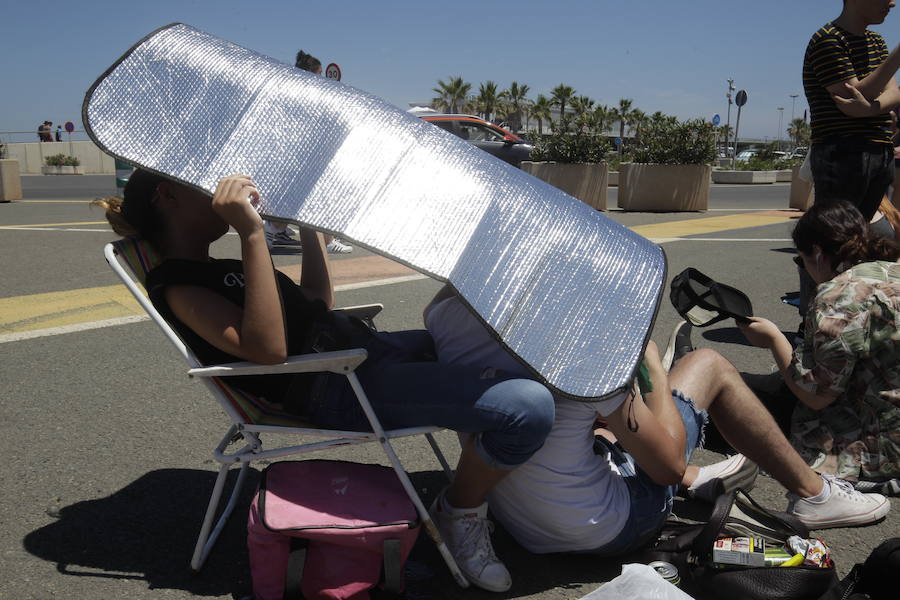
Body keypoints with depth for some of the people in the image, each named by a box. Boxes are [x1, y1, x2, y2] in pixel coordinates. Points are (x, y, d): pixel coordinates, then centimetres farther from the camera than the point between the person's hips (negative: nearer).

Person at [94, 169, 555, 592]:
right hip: (339, 388, -11)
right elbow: (268, 348, -25)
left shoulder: (215, 270, 20)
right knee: (529, 406, -26)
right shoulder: (175, 287, -9)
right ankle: (460, 514, 1)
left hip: (366, 346, 11)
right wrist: (251, 232, -27)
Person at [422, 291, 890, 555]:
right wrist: (650, 360, -5)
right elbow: (667, 463, -16)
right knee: (708, 365, 7)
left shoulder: (446, 314, -16)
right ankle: (813, 493, 26)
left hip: (520, 529, 6)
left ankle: (695, 479, 46)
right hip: (610, 530, -5)